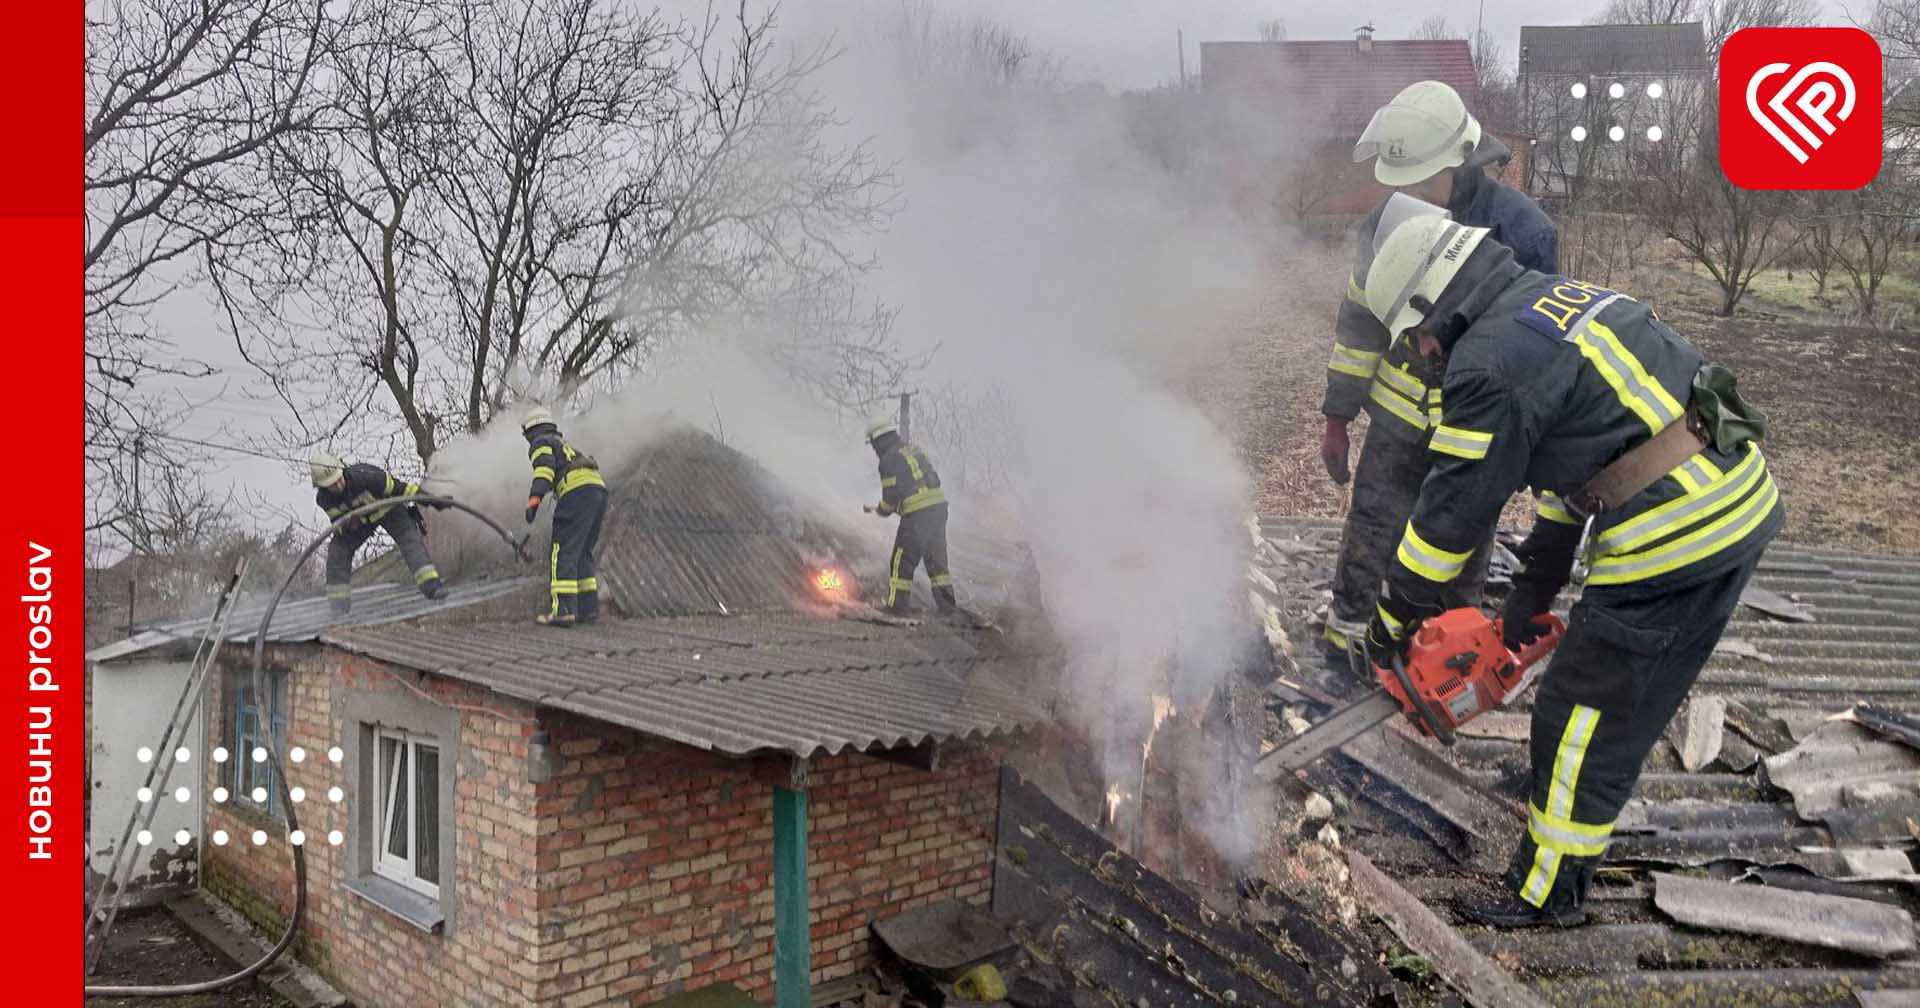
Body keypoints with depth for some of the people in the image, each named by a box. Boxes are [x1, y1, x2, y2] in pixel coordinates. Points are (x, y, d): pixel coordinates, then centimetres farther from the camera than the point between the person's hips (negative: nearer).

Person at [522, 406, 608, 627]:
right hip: (599, 489, 8)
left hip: (577, 491, -8)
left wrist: (534, 497, -20)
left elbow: (545, 466, -9)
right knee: (582, 553, 16)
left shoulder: (540, 443, 12)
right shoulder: (565, 443, 37)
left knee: (563, 552, -9)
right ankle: (589, 608, 14)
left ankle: (562, 610, -18)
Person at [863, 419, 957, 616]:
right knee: (937, 559, 17)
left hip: (917, 514, -8)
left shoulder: (889, 459, -7)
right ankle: (948, 604, 17)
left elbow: (891, 494, -10)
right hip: (939, 506, 8)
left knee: (902, 561, 3)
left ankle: (897, 605, 5)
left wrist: (882, 510, 11)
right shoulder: (914, 450, 19)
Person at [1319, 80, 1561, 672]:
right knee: (1369, 537, 6)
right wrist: (1338, 418, 5)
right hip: (1400, 415, 3)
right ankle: (1345, 640, 22)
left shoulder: (1522, 231, -19)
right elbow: (1359, 321, 3)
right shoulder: (1388, 220, -7)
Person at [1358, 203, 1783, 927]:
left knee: (1584, 719, 5)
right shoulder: (1565, 297, 17)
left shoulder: (1490, 359, -13)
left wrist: (1392, 622, 5)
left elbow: (1452, 512, -9)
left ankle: (1549, 892, 19)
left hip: (1672, 541, -9)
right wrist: (1534, 588, 24)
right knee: (1626, 698, 25)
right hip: (1743, 501, 9)